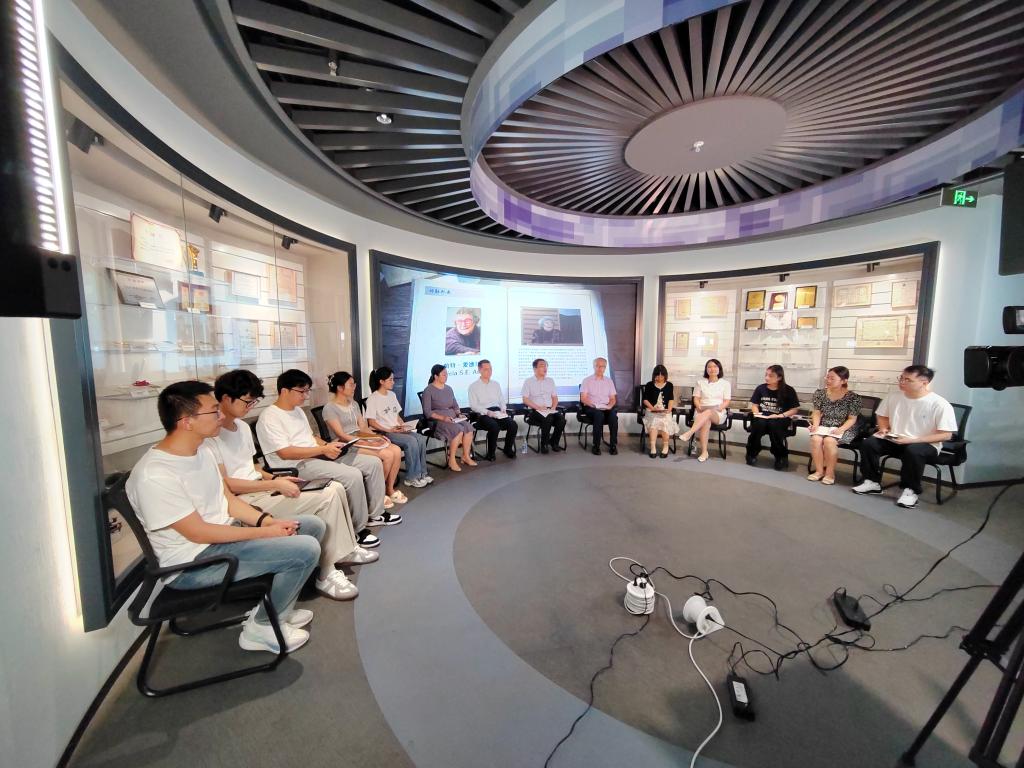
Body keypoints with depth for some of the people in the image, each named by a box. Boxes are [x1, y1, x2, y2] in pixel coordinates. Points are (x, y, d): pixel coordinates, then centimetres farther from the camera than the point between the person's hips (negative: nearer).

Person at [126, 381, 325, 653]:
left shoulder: (202, 450, 3)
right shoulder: (155, 475, -25)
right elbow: (198, 533, -22)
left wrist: (267, 520, -7)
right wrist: (264, 532, -17)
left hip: (225, 534, 9)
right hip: (193, 562, -9)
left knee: (313, 525, 5)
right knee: (305, 549, -23)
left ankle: (277, 608, 16)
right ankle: (261, 628, 3)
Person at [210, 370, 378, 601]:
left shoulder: (243, 427, 14)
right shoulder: (211, 434, -16)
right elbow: (224, 484, -20)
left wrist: (274, 478, 3)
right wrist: (274, 484, -22)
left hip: (261, 488, 9)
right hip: (242, 501, -9)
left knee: (335, 488, -4)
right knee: (326, 497, -22)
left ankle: (345, 550, 12)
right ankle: (326, 574, -8)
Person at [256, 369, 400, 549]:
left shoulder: (298, 410, 16)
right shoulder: (269, 417, -12)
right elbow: (285, 453, -20)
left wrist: (327, 445, 2)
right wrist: (323, 449, -21)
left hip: (318, 456, 9)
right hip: (297, 466, -9)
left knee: (373, 463, -1)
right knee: (352, 475, -30)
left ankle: (375, 514, 12)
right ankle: (357, 530, -11)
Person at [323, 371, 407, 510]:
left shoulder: (354, 404, 16)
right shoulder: (330, 408, -8)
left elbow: (363, 427, 13)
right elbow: (341, 435, -15)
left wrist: (377, 437, -6)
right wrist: (365, 442, -22)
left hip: (361, 439, 8)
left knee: (397, 450, -15)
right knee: (387, 455, -25)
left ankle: (390, 489, -1)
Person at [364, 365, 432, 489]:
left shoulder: (392, 395, 15)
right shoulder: (373, 398, -8)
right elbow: (371, 422, -10)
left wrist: (403, 426, 1)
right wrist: (389, 430, -17)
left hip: (397, 430, 7)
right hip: (383, 433, -7)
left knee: (421, 439, -18)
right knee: (411, 441, -28)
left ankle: (422, 473, -10)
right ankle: (411, 478, -18)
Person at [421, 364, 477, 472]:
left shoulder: (448, 388, 15)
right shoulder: (428, 391, -5)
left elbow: (455, 405, 19)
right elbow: (427, 412, -11)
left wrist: (459, 414, -1)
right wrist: (443, 418, -21)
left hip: (453, 418, 6)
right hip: (437, 420, -6)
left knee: (469, 427, -23)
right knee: (458, 430, -31)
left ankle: (466, 456, -10)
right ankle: (451, 460, -19)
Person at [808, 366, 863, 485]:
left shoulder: (853, 397, -8)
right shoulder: (820, 393, 2)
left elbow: (852, 419, -8)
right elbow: (816, 412, 5)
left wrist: (841, 429, -25)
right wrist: (815, 425, -12)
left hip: (843, 429, -3)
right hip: (823, 426, 3)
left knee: (829, 441, -33)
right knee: (815, 439, -29)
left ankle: (830, 473, -15)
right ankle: (819, 470, -14)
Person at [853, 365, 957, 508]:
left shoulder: (940, 404, -13)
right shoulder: (894, 397, 2)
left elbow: (946, 435, -14)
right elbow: (882, 416, 20)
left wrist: (912, 440, -24)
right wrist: (883, 429, -2)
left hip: (925, 444, -4)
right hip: (894, 440, 4)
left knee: (912, 451, -38)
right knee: (868, 443, -22)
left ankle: (910, 490, -16)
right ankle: (873, 482, -7)